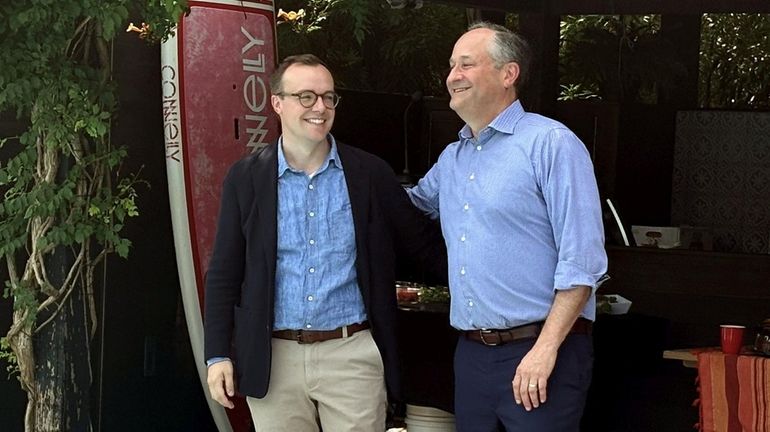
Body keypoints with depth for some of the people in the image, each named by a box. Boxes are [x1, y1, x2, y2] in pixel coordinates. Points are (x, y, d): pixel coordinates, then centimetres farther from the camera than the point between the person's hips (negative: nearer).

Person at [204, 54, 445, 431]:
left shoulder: (370, 173, 1)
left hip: (352, 353, 0)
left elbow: (425, 241, 9)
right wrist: (218, 355, 0)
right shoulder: (245, 178, 2)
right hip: (273, 358, 1)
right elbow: (224, 273, 4)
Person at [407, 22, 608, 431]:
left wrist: (546, 348, -20)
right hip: (471, 353, 7)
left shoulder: (551, 143, -9)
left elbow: (582, 260, -15)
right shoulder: (451, 158, 14)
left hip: (540, 351, -7)